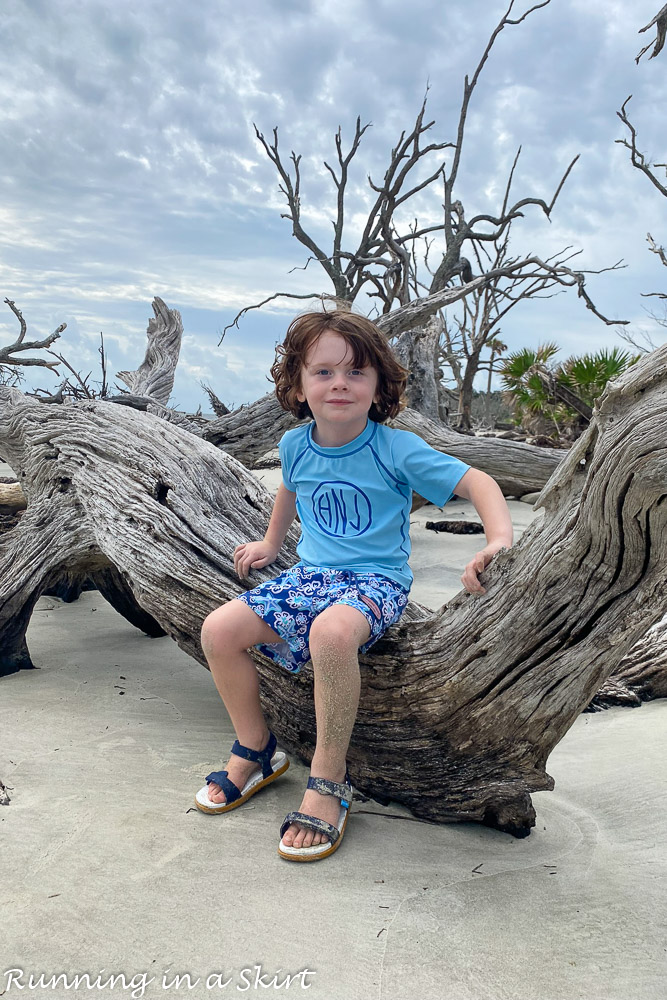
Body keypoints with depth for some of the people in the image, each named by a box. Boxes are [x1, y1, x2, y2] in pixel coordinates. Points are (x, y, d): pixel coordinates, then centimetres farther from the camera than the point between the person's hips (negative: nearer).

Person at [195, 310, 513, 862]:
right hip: (310, 574, 6)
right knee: (219, 630, -10)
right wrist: (271, 543, 32)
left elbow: (478, 482, -16)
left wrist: (500, 540, -33)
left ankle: (329, 780, -18)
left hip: (377, 581, -5)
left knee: (332, 631, -39)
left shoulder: (397, 449, -14)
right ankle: (256, 750, 13)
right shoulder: (296, 445, 2)